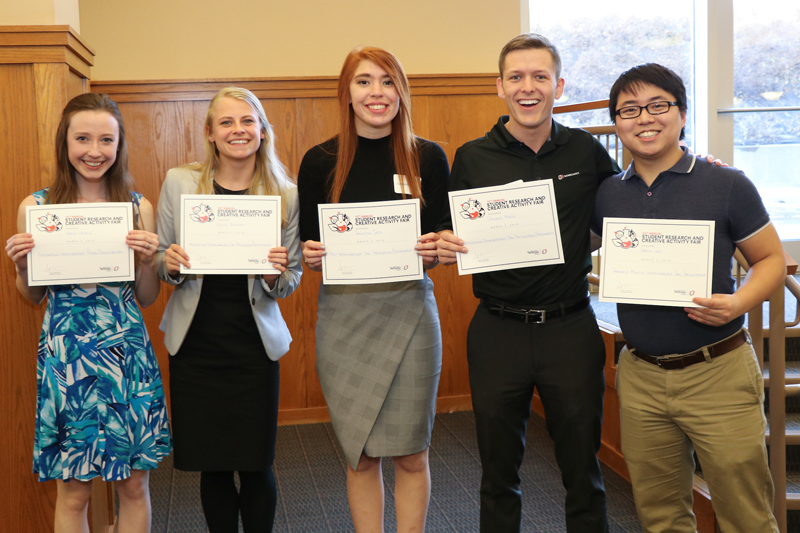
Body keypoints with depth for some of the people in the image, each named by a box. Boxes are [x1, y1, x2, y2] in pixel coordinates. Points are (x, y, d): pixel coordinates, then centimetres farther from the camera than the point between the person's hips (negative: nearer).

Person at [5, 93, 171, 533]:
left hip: (128, 354, 1)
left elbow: (147, 298, 7)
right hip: (66, 357, -1)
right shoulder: (36, 207, -1)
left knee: (134, 485, 9)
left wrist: (147, 260, -12)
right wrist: (21, 266, -11)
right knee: (73, 492, 7)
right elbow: (33, 296, 9)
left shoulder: (139, 207, 2)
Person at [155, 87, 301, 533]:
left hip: (255, 346, -1)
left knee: (256, 466, 3)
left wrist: (275, 276, -17)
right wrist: (170, 265, -13)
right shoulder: (179, 183, 1)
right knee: (212, 467, 9)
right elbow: (160, 265, 8)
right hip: (195, 344, 1)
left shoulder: (287, 194, -2)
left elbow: (292, 280, 4)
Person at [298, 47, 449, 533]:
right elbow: (307, 246, 8)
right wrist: (311, 255, -13)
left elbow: (447, 242, 7)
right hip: (343, 315, 1)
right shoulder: (321, 161, 1)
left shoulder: (429, 157, 1)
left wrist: (434, 253, -14)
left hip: (409, 311, 0)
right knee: (361, 454, 9)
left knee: (410, 452, 7)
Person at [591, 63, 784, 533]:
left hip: (718, 373, -3)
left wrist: (738, 303, -19)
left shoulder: (726, 185, -6)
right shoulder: (607, 195, 5)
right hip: (640, 375, 4)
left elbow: (772, 259, 0)